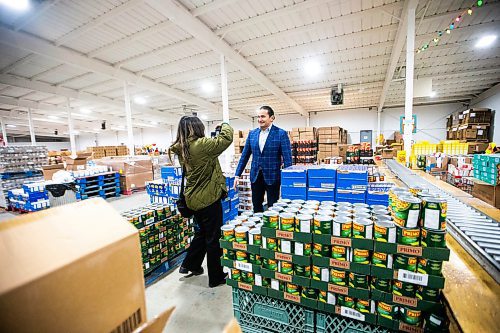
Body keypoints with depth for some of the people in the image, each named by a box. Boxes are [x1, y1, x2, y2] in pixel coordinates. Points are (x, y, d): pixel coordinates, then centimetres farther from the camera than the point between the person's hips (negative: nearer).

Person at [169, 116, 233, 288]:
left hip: (193, 198, 8)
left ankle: (189, 265, 42)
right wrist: (225, 126, -1)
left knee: (201, 232, 27)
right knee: (213, 238, 8)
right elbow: (226, 139, -20)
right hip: (208, 198, -8)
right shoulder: (201, 144, -21)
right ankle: (216, 278, 25)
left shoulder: (182, 149, 5)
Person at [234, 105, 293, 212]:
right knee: (256, 206, 16)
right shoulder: (252, 133, 5)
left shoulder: (281, 134, -8)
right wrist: (237, 175, 6)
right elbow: (244, 155, 8)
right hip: (255, 176, 4)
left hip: (272, 177, -4)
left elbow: (287, 158, -9)